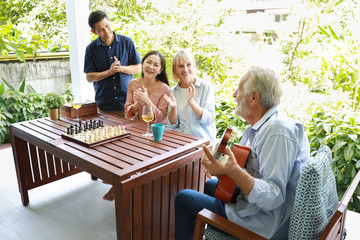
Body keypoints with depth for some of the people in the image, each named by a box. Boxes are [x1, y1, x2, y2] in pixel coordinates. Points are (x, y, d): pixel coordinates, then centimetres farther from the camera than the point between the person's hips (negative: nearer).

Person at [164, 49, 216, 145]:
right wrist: (173, 107, -12)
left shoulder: (206, 87, -3)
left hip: (202, 140, -2)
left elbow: (209, 120, -10)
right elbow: (172, 125, 6)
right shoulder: (173, 91, 8)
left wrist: (192, 102, -22)